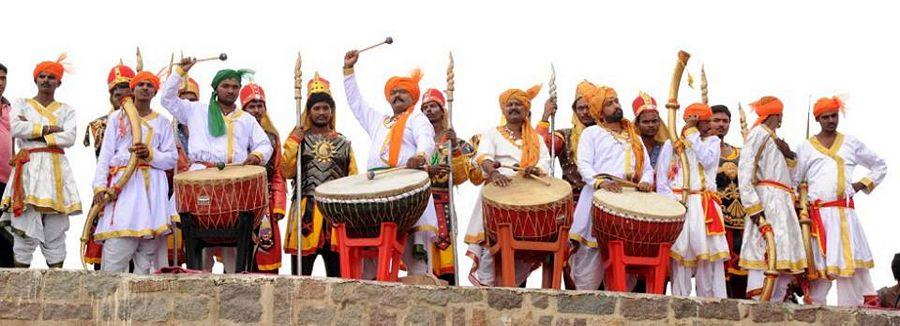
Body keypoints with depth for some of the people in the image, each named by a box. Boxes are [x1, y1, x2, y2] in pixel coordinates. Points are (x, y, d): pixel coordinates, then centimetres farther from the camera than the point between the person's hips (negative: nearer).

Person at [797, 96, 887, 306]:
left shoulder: (851, 144, 15)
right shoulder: (806, 148, 13)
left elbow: (880, 167, 24)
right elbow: (794, 182, 12)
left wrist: (861, 185, 11)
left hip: (846, 214, 1)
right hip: (817, 215, -1)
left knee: (851, 262, -7)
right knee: (819, 266, -3)